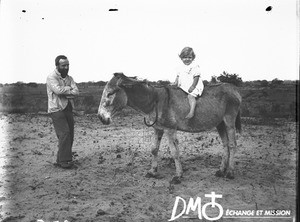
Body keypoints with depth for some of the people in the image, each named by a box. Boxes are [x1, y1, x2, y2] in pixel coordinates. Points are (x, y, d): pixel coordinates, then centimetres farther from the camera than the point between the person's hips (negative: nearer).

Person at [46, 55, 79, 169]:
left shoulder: (69, 78, 14)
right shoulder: (51, 77, -6)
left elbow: (76, 92, -1)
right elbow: (58, 90, -24)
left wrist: (64, 92, -15)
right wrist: (69, 88, -7)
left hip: (68, 109, 7)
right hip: (57, 109, -7)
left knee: (69, 135, 5)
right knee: (64, 133, -16)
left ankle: (60, 160, 14)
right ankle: (65, 160, -14)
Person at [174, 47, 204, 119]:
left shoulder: (195, 66, -5)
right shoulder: (181, 67, 16)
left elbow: (196, 77, -11)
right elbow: (178, 76, 21)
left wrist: (193, 86, -18)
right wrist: (175, 85, 7)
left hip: (193, 87, -8)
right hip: (183, 87, 8)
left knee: (190, 96, -28)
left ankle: (192, 112, -37)